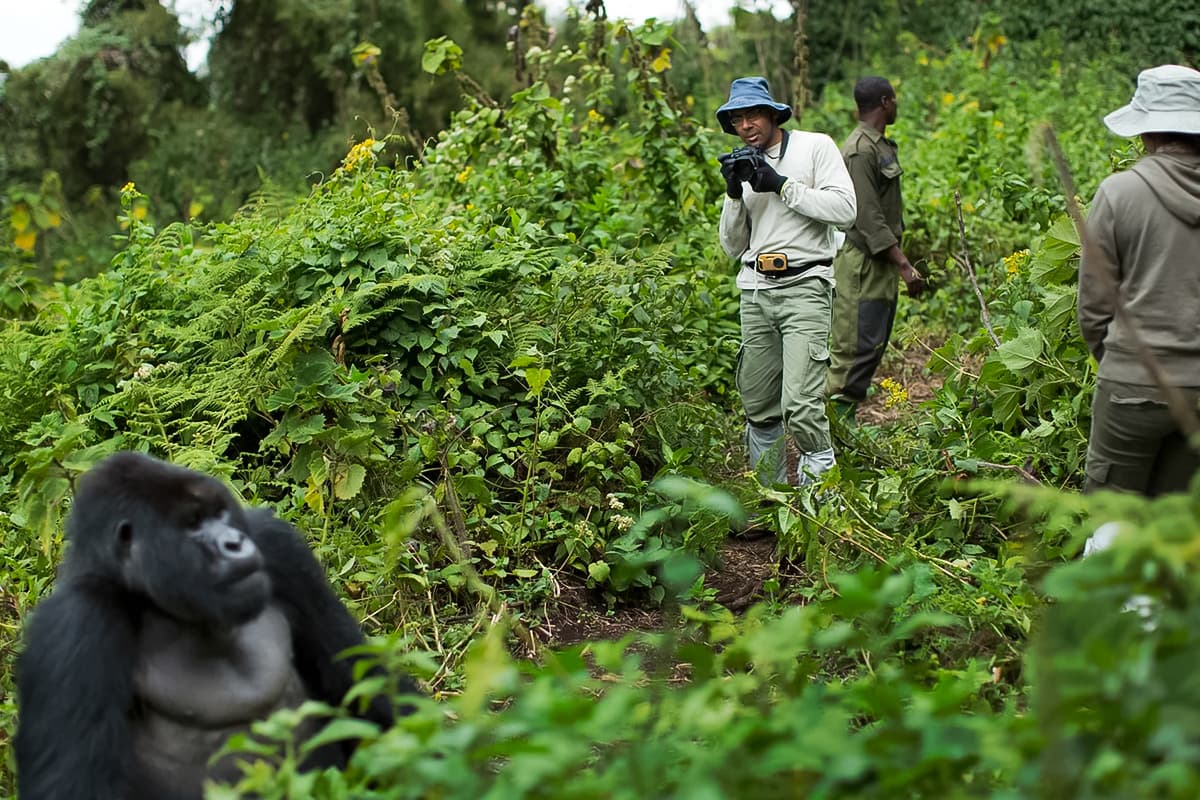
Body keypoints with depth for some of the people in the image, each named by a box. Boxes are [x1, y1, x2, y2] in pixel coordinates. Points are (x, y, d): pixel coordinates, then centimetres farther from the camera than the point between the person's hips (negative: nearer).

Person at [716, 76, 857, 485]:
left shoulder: (815, 147, 3)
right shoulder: (744, 165, 18)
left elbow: (844, 210, -11)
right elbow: (733, 247, 15)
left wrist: (780, 186, -11)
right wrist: (734, 193, 0)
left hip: (804, 287, -5)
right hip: (756, 293, 6)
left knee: (800, 404, -17)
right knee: (758, 405, 7)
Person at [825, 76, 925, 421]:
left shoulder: (883, 146, 16)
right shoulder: (860, 151, -16)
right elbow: (868, 217, -23)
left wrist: (899, 262, 20)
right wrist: (904, 265, -25)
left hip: (883, 260, 10)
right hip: (862, 262, -10)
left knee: (875, 343, 11)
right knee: (857, 344, -9)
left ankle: (845, 417, 16)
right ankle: (838, 416, -5)